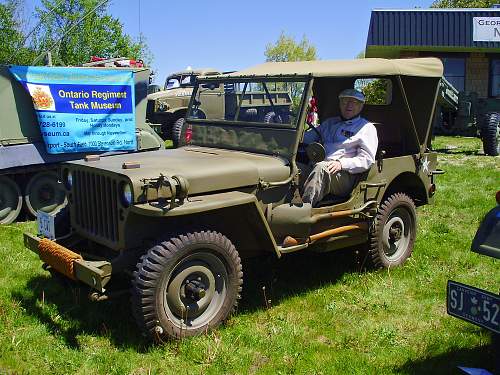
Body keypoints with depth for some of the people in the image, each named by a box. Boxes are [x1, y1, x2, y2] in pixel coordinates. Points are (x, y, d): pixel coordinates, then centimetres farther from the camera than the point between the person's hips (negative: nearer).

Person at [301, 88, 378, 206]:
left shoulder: (367, 128, 12)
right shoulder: (329, 123, 30)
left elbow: (367, 160, 1)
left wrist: (341, 164, -15)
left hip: (344, 175, -5)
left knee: (321, 168, -37)